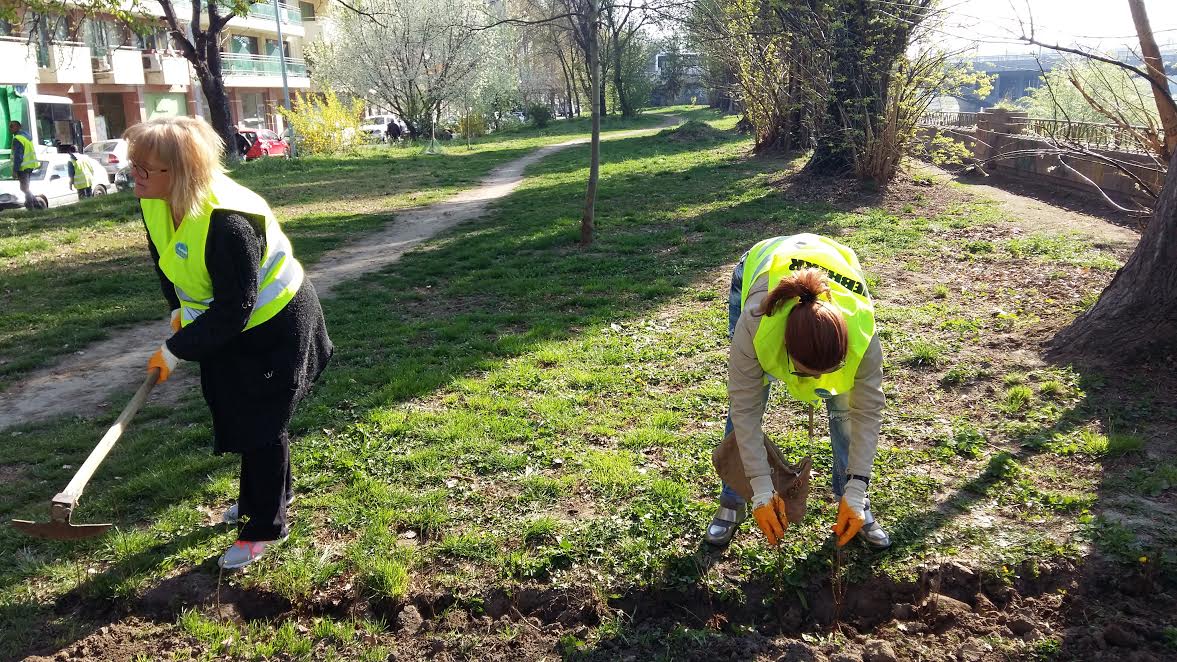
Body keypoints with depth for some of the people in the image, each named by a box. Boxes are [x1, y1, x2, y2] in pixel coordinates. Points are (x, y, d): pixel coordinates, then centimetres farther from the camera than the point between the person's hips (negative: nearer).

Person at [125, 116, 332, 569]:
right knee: (238, 415, 21)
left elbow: (232, 312, -31)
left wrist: (176, 351, -24)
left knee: (262, 425, 0)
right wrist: (180, 310, 7)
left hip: (275, 327, -9)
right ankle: (269, 495, 43)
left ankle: (265, 527, 17)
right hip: (227, 328, 9)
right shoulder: (155, 203, -10)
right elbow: (167, 260, 12)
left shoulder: (227, 223, -36)